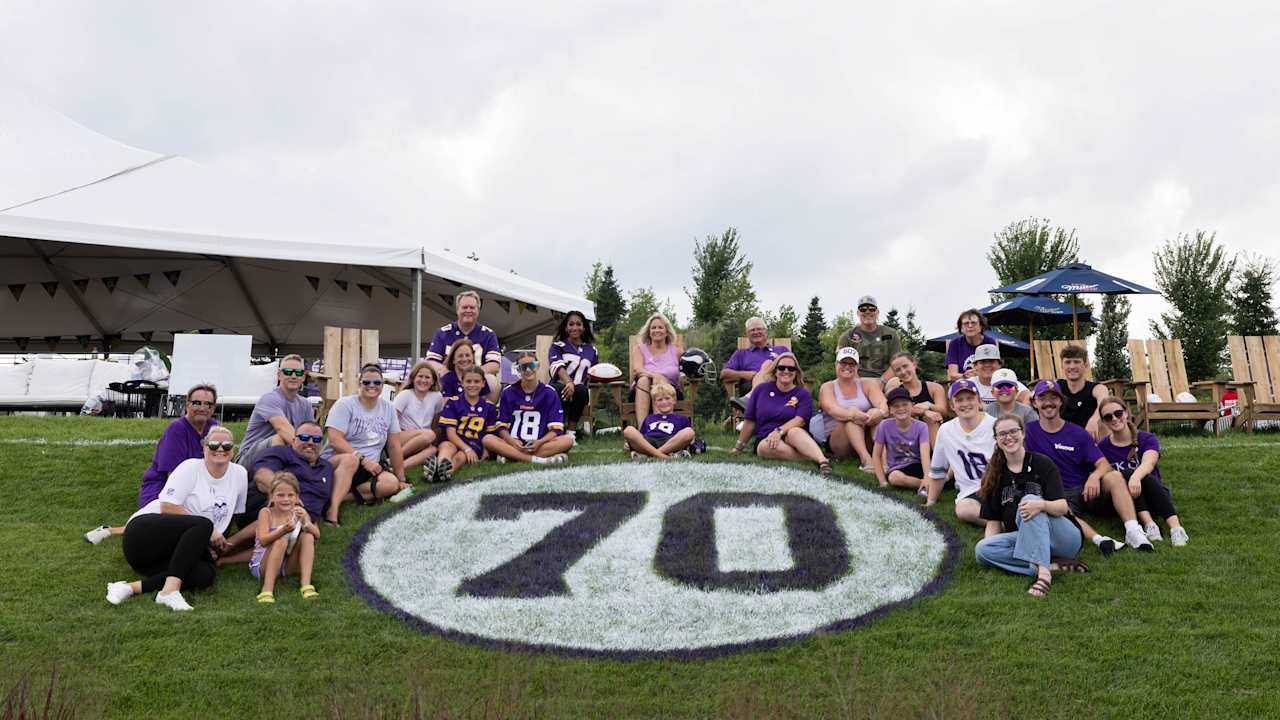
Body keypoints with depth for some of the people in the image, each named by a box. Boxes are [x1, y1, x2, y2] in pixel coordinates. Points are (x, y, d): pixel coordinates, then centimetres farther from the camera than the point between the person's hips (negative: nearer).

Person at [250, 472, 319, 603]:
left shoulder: (298, 511, -1)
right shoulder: (266, 512, -10)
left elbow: (317, 535, -12)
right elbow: (263, 541, -24)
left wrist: (305, 522, -32)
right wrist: (283, 530, -41)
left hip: (288, 565, 4)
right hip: (262, 565, -3)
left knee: (307, 536, -18)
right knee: (282, 540, -30)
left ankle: (306, 585, -27)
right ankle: (267, 590, -34)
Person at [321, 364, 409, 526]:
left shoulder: (388, 408, 9)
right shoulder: (345, 404, -4)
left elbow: (394, 446, 10)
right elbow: (334, 441, -15)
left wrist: (401, 480, 8)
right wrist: (363, 460, -22)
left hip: (369, 468, 4)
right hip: (335, 463, -4)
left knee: (392, 483, -25)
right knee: (351, 459, -38)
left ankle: (340, 496, -26)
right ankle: (332, 510, -45)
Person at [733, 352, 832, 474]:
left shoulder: (803, 394, 8)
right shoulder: (761, 389, 11)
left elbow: (800, 419, -10)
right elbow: (750, 421, 14)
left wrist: (779, 431, -26)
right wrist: (738, 447, 16)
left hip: (792, 436, -1)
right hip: (765, 439, 1)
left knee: (794, 432, -36)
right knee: (766, 447, -35)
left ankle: (822, 460, -57)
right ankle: (813, 458, -39)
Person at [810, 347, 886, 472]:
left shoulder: (867, 384, 12)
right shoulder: (827, 387, 5)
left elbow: (883, 404, -7)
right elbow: (832, 410, -16)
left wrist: (880, 412, -34)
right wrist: (852, 415, -39)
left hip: (868, 442, 2)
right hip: (837, 442, -2)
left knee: (876, 414, -24)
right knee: (853, 410, -27)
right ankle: (865, 458, -45)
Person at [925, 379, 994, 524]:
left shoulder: (995, 426, -3)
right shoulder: (946, 431, 6)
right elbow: (937, 471, 17)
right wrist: (930, 503, 20)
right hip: (970, 493, 3)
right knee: (963, 510, -33)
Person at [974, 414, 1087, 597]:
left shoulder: (1042, 464, -4)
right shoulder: (994, 476, 7)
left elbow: (1062, 507, -14)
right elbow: (993, 522, 5)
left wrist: (1041, 505, -36)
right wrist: (989, 546, -14)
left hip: (1065, 538, -4)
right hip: (1024, 540, 4)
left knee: (1030, 500, -31)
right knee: (982, 549, -24)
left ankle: (1042, 570, -42)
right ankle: (1053, 564, -27)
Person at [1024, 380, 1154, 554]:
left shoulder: (1078, 433, 8)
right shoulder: (1029, 432, 5)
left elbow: (1104, 464, 0)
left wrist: (1095, 476, -26)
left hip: (1087, 489, 2)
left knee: (1114, 477, -27)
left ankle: (1133, 531, -36)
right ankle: (1098, 539, -51)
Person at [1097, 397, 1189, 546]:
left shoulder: (1147, 439, -5)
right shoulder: (1103, 447, 2)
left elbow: (1148, 463, -26)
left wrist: (1136, 477, -48)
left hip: (1155, 495, -1)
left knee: (1147, 478, -33)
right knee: (1125, 474, -29)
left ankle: (1176, 527, -47)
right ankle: (1149, 524, -41)